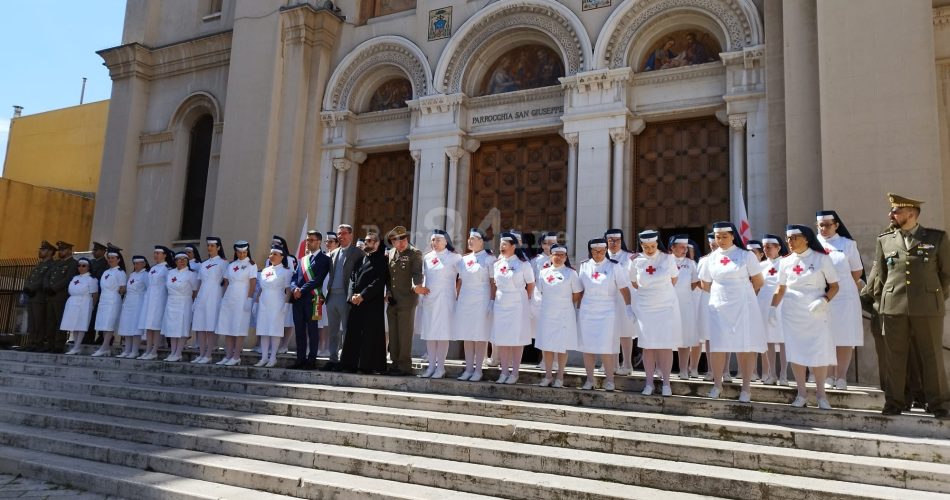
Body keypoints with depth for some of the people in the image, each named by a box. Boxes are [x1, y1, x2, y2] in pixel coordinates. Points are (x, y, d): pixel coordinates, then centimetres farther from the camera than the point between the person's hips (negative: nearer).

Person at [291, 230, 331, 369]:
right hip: (298, 298, 6)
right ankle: (301, 359, 14)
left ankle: (311, 360, 4)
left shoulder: (324, 259, 0)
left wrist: (302, 290, -14)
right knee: (299, 330, 7)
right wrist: (295, 288, -6)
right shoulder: (303, 259, 21)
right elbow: (294, 278, 15)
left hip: (312, 298, -6)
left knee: (312, 330, -1)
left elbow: (318, 279, -11)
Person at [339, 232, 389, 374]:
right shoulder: (360, 260, 19)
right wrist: (352, 295, -5)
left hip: (373, 304, -6)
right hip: (356, 303, 6)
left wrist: (362, 296, -16)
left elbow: (379, 282, -11)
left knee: (370, 334, -5)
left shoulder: (381, 261, -1)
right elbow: (352, 278, 12)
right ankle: (351, 364, 10)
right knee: (353, 333, 5)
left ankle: (367, 365, -1)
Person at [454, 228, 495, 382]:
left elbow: (493, 282, -6)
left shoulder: (489, 259, -3)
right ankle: (468, 369, 14)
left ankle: (478, 370, 5)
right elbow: (460, 281, 16)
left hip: (481, 301, -6)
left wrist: (491, 302, -11)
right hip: (465, 300, 6)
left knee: (480, 336, -2)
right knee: (466, 336, 7)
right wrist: (457, 300, 11)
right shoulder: (464, 260, 13)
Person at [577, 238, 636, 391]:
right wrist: (578, 309, 14)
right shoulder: (584, 266, 7)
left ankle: (609, 380, 9)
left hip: (607, 312, -3)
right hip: (587, 312, 3)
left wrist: (628, 307, -10)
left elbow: (624, 288, -3)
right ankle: (589, 380, 15)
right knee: (587, 347, 4)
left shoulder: (614, 266, -2)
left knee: (606, 348, -6)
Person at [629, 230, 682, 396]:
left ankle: (666, 383, 6)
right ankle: (649, 383, 12)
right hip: (645, 308, 1)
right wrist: (649, 292, 10)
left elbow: (673, 281, 9)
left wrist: (661, 292, 12)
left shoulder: (667, 258, -3)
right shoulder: (635, 261, -2)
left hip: (666, 307, -1)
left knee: (665, 346, -2)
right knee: (648, 346, 3)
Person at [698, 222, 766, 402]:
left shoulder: (746, 255, -3)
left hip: (742, 307, -3)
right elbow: (705, 284, 17)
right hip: (718, 307, 3)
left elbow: (758, 282, 1)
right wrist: (722, 293, 13)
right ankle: (717, 385, 16)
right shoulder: (712, 258, 7)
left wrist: (742, 293, 11)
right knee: (718, 347, 4)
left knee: (745, 348, 0)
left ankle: (746, 388, 9)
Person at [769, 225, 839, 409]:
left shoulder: (821, 259, -1)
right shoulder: (786, 262, 7)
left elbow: (834, 286, -1)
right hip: (791, 313, 3)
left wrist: (824, 300, -18)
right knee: (795, 352, 2)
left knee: (819, 352, -4)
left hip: (816, 313, -3)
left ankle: (821, 394, 12)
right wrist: (773, 307, 2)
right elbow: (781, 289, 13)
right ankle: (801, 394, 12)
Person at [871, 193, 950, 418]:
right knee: (895, 357, 4)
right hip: (894, 308, 2)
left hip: (928, 308, -1)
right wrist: (880, 302, 12)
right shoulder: (884, 240, 10)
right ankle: (894, 402, 12)